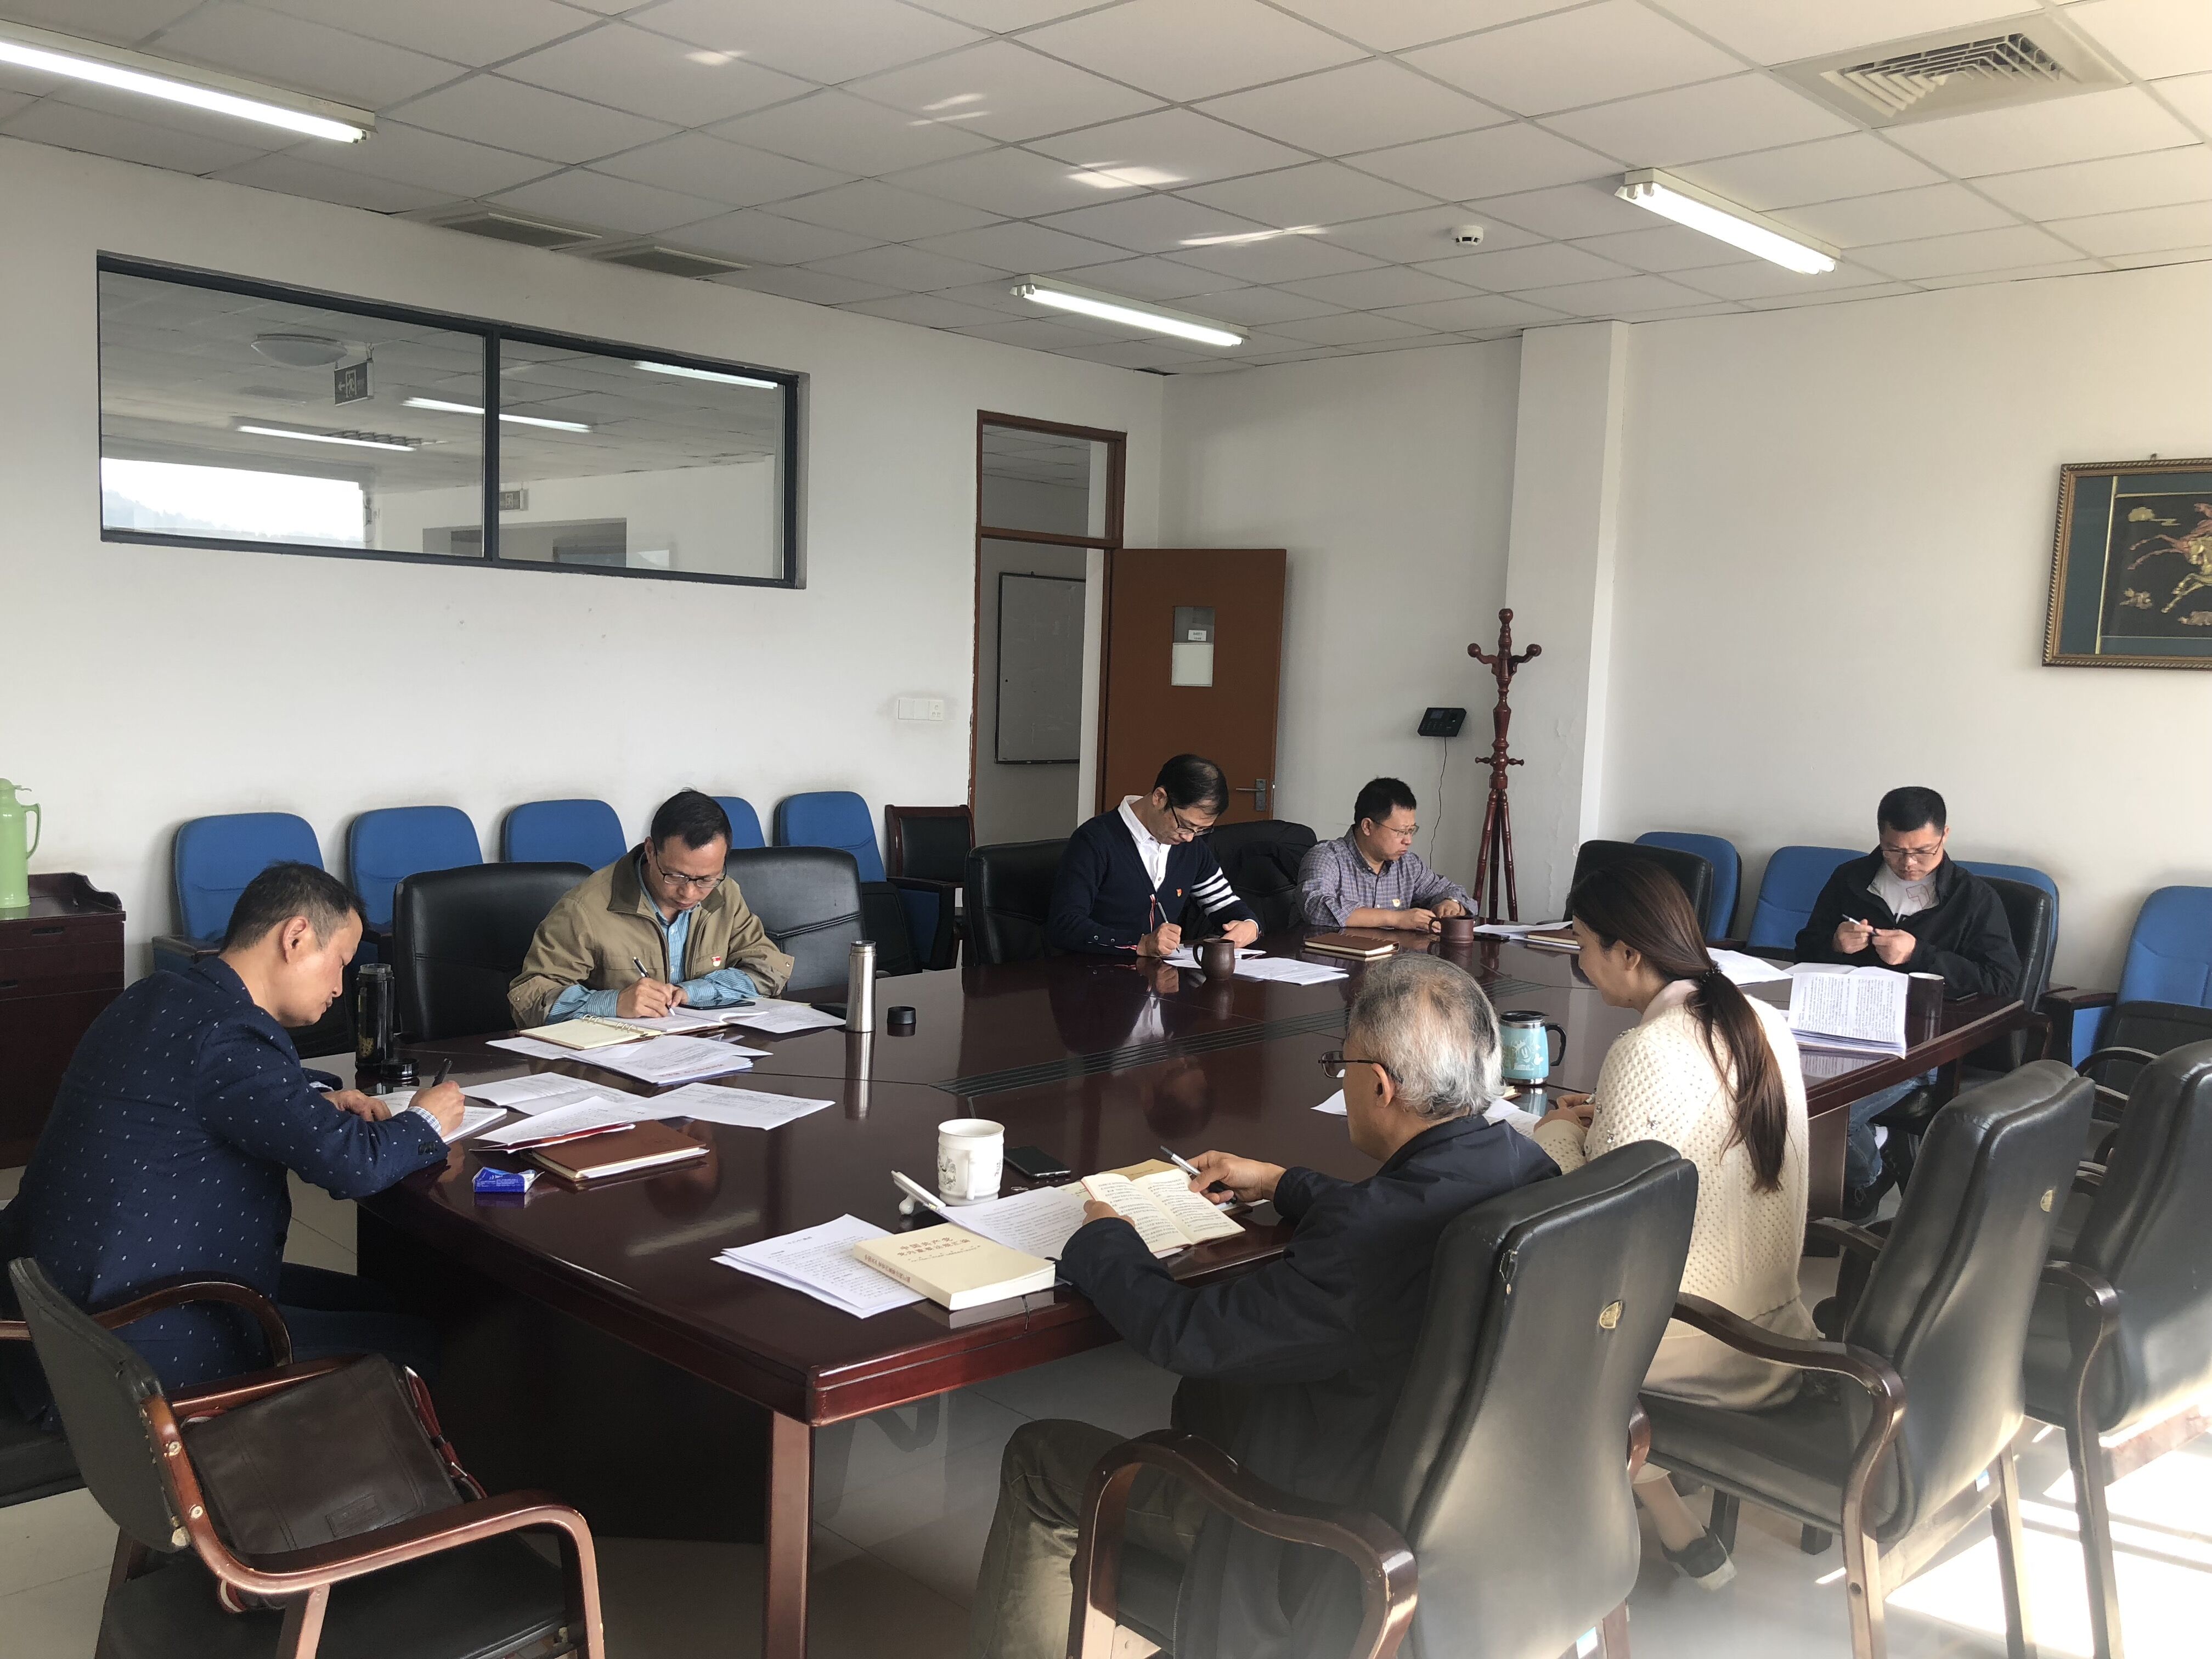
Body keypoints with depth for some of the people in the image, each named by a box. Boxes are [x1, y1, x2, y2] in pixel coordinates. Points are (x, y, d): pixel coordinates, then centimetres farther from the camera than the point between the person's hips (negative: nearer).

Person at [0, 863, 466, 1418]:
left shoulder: (162, 997, 6)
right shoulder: (225, 1035, -24)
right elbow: (353, 1164, -26)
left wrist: (321, 1100, 11)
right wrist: (424, 1122, -5)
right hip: (140, 1344, -10)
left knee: (373, 1304, 18)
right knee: (413, 1349, -4)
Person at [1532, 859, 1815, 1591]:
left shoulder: (1645, 1054, -25)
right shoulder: (1767, 1024, 0)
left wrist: (1560, 1134, -4)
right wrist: (1601, 1122, 9)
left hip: (1700, 1356, -7)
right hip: (1774, 1330, 7)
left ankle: (1675, 1527, 19)